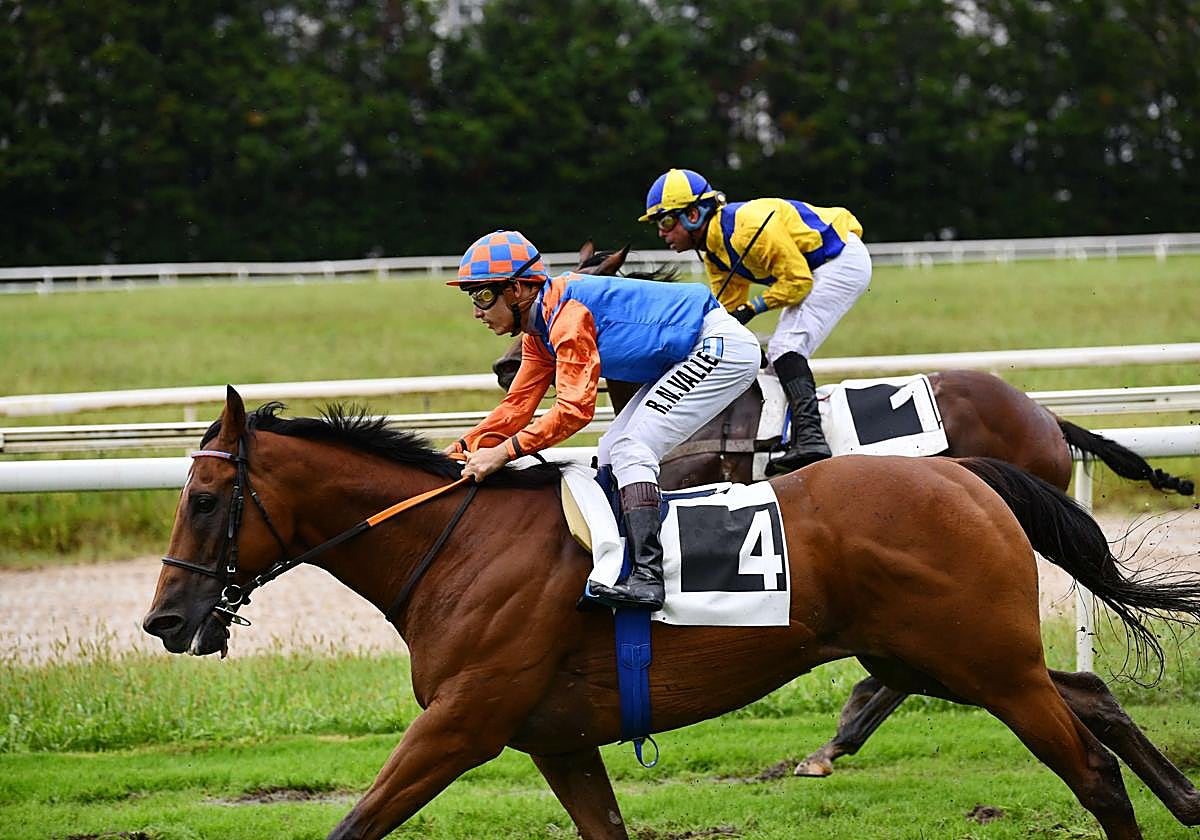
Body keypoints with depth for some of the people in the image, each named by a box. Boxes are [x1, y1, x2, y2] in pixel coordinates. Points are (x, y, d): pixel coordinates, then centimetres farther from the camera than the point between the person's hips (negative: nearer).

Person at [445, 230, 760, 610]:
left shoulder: (569, 314, -23)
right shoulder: (539, 334, 9)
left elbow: (574, 409, -29)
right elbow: (517, 406, 10)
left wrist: (504, 451, -31)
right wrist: (463, 447, -3)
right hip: (691, 357, 11)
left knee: (631, 449, -19)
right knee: (612, 452, 11)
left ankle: (647, 577, -29)